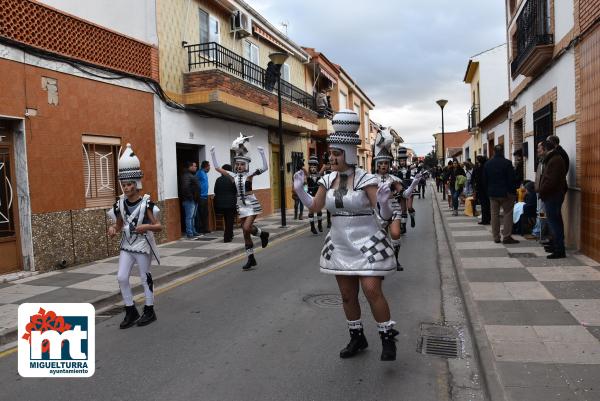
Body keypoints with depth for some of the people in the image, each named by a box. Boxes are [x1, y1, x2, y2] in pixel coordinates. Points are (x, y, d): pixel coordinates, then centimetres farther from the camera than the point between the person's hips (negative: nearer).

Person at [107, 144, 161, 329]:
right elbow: (119, 224, 13)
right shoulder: (119, 203, -1)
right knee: (121, 277, 1)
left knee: (145, 278, 7)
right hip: (126, 246, 5)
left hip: (142, 245, -5)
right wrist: (113, 229, -9)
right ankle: (131, 311, 17)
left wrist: (147, 226, -33)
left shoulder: (146, 203, -16)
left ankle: (149, 311, 22)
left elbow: (159, 226, -14)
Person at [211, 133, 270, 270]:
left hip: (252, 204, -5)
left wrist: (262, 153, -27)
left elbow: (265, 168, -21)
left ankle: (262, 234, 12)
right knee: (245, 232, 8)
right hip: (241, 205, 5)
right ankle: (251, 259, 18)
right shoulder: (233, 175, 4)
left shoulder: (249, 174, -8)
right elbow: (217, 167, 7)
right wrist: (213, 153, 2)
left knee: (246, 229, -21)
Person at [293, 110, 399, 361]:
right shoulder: (328, 180, 1)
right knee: (347, 296, 13)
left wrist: (383, 202, -36)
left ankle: (388, 337, 12)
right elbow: (314, 207, 6)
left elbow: (384, 215, -15)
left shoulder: (366, 180, -15)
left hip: (367, 244, -5)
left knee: (372, 291, -10)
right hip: (340, 245, 6)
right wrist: (299, 190, -8)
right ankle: (357, 338, 32)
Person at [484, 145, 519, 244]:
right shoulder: (507, 163, -11)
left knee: (494, 214, 9)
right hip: (505, 193, -4)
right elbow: (512, 179, -12)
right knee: (508, 214, 2)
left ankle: (496, 237, 12)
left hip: (492, 193, 4)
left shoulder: (487, 164, 4)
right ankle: (506, 237, -3)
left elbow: (484, 180, 8)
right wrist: (513, 191, -5)